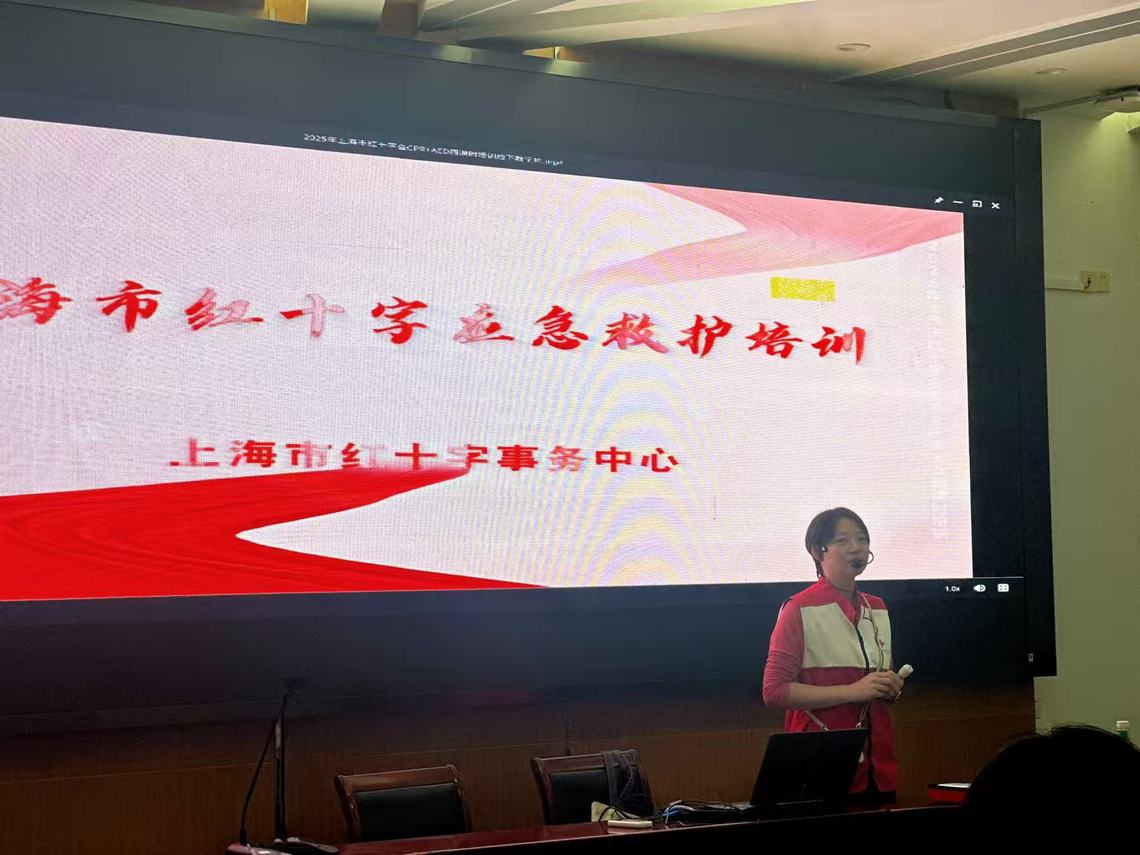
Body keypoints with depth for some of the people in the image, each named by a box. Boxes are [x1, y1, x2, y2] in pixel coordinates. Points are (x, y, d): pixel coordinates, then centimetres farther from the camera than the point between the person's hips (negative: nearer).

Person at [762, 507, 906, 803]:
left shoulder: (877, 609, 15)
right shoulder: (799, 609, -7)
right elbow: (774, 691, -13)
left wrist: (891, 688, 4)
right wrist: (853, 692, -18)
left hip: (877, 764, 6)